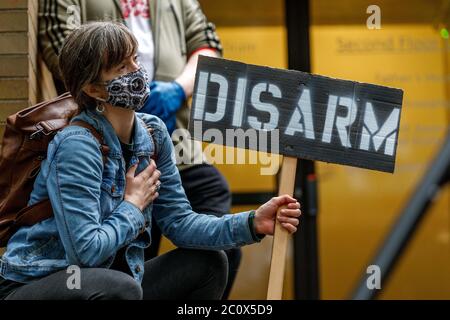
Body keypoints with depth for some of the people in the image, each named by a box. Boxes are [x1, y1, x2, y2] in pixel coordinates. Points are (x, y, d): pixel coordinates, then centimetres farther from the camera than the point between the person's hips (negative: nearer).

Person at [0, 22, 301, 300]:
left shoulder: (153, 134, 1)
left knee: (209, 263, 5)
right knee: (120, 287, -36)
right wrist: (134, 205, -12)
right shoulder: (78, 145, -23)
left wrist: (252, 224, -8)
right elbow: (85, 250, -28)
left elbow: (178, 221, 4)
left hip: (110, 280, 8)